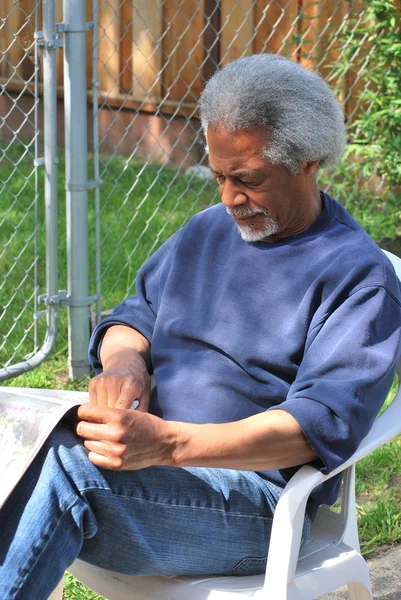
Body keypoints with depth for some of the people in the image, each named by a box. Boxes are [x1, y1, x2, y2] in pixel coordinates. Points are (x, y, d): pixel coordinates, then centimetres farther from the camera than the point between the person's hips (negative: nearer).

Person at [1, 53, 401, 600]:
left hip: (257, 502, -6)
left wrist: (165, 443, -29)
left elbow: (325, 423, -17)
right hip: (151, 460, 7)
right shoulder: (207, 230, 18)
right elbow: (137, 313, 24)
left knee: (64, 463, -34)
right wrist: (124, 360, -5)